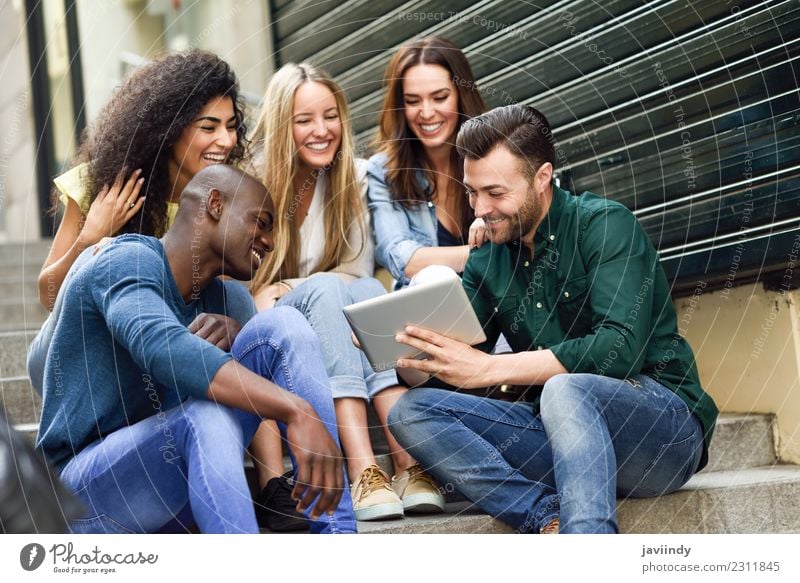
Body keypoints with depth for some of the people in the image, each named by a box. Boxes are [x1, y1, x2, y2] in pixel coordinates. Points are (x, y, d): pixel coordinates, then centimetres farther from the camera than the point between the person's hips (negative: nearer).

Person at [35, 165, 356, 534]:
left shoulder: (214, 296, 12)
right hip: (86, 488, -7)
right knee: (209, 412, -38)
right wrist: (296, 410, -43)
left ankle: (338, 534, -18)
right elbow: (163, 349, -35)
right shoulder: (128, 261, -15)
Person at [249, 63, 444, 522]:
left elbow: (360, 268, 0)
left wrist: (292, 288, -17)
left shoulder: (356, 177, 1)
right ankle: (363, 471, -49)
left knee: (369, 291, -30)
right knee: (328, 288, -34)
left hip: (333, 318, 3)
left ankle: (410, 465, -45)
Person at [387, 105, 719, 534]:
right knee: (411, 410, -11)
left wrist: (490, 369, -24)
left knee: (565, 390, -37)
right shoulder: (486, 261, 11)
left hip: (664, 424, -6)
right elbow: (456, 369, 7)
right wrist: (407, 351, -16)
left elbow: (620, 349, -22)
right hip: (558, 433, 6)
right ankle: (552, 519, -29)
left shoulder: (605, 225, -8)